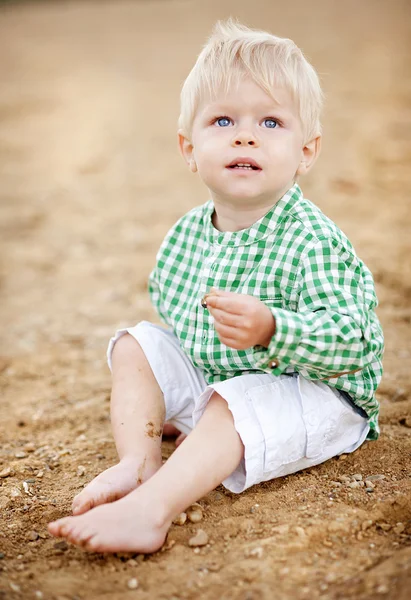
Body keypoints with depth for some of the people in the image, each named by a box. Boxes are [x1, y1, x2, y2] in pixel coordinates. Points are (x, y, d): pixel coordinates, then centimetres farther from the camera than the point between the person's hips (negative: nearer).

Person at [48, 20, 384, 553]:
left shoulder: (313, 241, -23)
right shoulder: (185, 234, -2)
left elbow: (350, 341, -31)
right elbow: (168, 305, 16)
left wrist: (269, 329, -46)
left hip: (309, 393, -7)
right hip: (209, 378, 8)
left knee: (235, 404, -34)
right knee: (137, 345, 2)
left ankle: (149, 508, -43)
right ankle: (139, 463, -15)